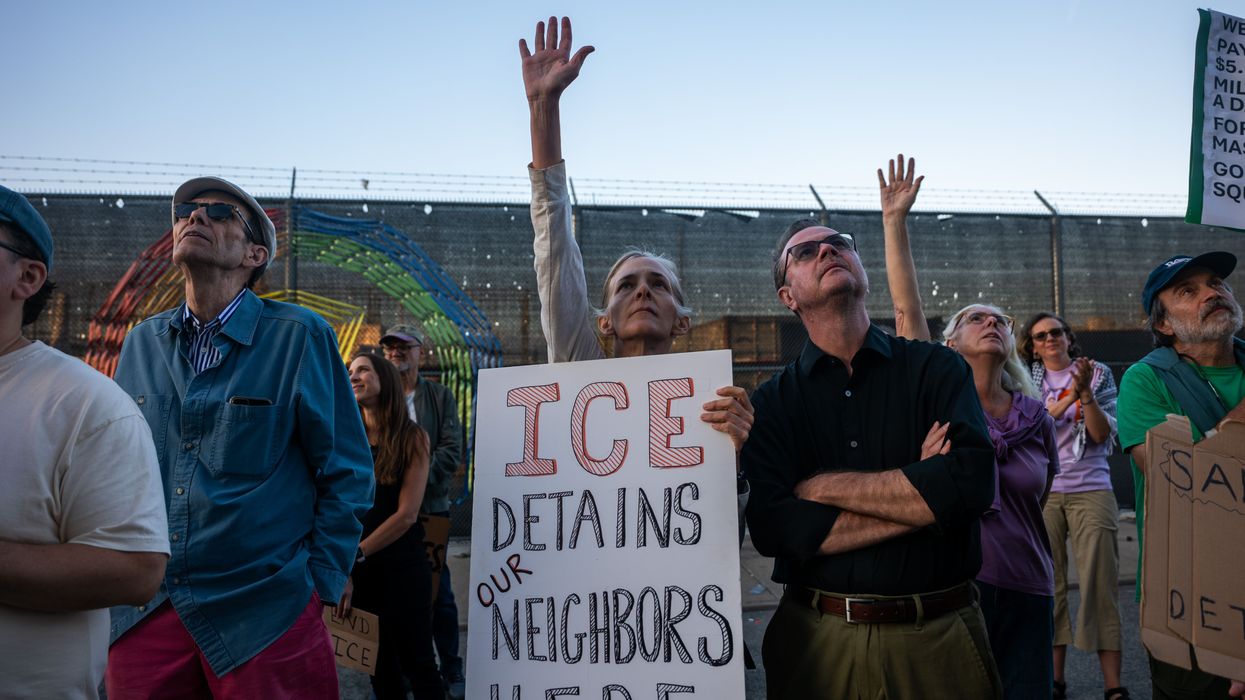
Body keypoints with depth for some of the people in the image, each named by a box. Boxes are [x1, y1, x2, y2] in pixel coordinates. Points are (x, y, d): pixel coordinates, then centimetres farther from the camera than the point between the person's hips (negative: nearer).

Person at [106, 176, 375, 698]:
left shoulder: (300, 336, -7)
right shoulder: (141, 343, 7)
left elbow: (346, 475, -6)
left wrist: (318, 587, -8)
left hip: (263, 617, -4)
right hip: (140, 617, 4)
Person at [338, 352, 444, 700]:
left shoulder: (412, 437, -6)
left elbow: (407, 514, -12)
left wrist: (354, 556, -16)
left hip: (402, 567, -4)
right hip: (358, 568, 4)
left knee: (417, 665, 3)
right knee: (381, 668, 13)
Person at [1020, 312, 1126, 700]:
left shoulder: (1098, 374, 6)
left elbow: (1102, 434, -2)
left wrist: (1086, 392, -16)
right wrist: (1068, 397, -13)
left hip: (1091, 489, -1)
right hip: (1041, 491, 1)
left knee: (1100, 585, -4)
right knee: (1049, 585, 3)